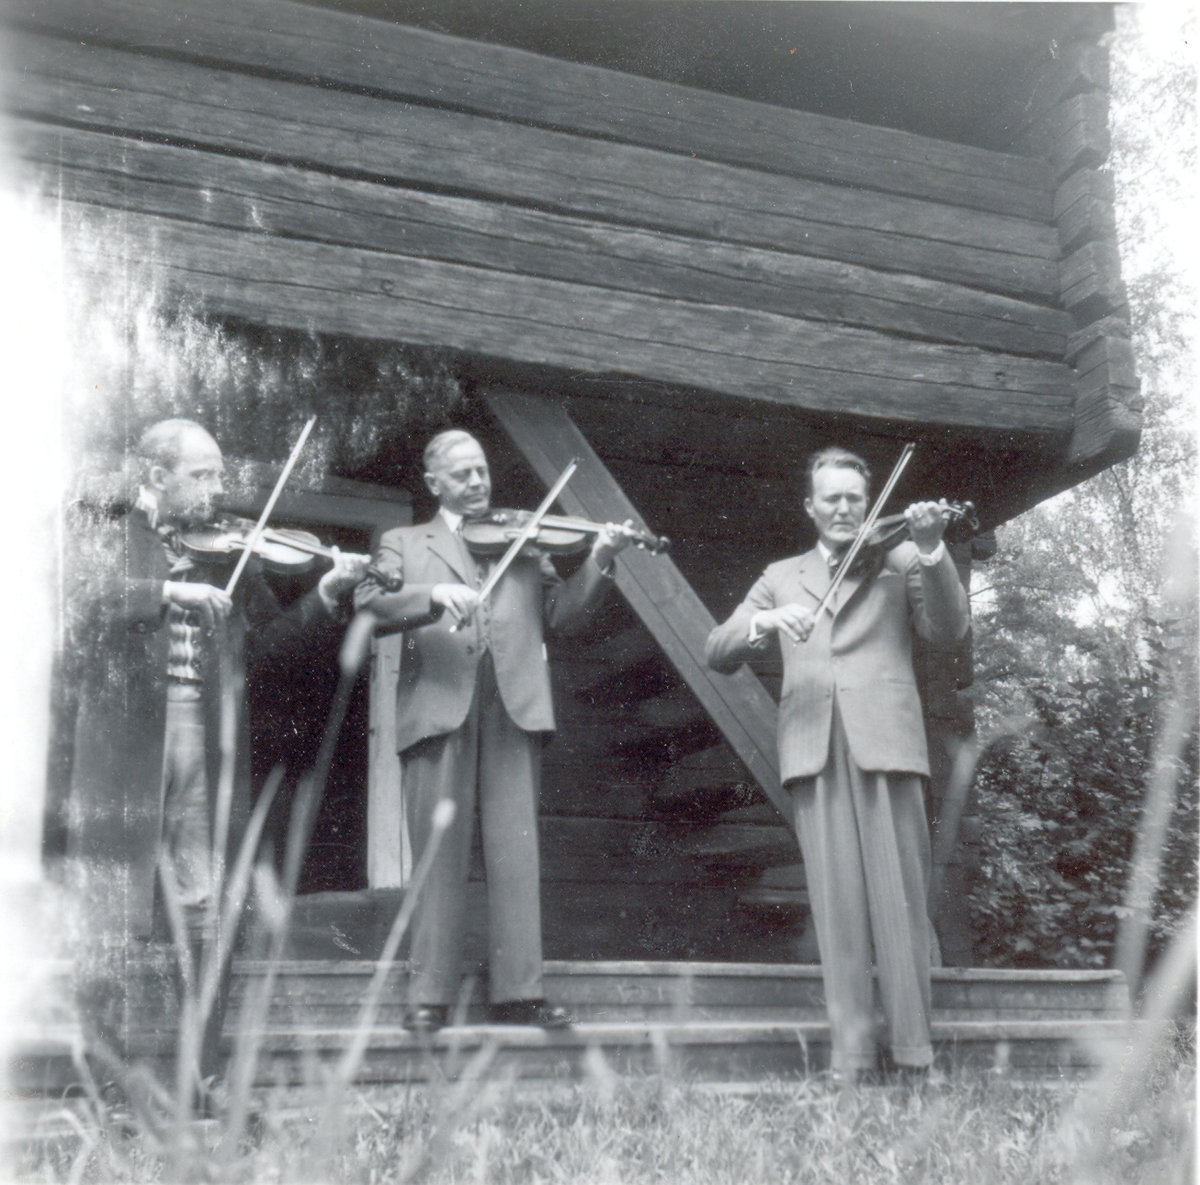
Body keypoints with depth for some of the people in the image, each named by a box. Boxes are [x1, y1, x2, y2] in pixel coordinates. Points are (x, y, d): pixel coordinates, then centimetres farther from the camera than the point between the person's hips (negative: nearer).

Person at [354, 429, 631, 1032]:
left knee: (516, 854, -1)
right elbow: (369, 603, -2)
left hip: (512, 711, 2)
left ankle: (517, 991, 4)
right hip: (437, 711, -1)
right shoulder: (404, 543, 16)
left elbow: (560, 611, 11)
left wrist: (597, 564, -5)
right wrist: (434, 594, -19)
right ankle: (429, 995, 5)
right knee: (439, 857, -1)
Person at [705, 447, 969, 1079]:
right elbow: (718, 653, 11)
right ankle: (850, 1049, 1)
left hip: (885, 740, -1)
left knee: (898, 895, -4)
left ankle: (913, 1045, 3)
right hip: (812, 748, 1)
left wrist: (931, 551, -12)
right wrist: (765, 620, -10)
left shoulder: (898, 562, 17)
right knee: (837, 901, -2)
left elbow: (948, 629, 3)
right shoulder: (781, 577, 22)